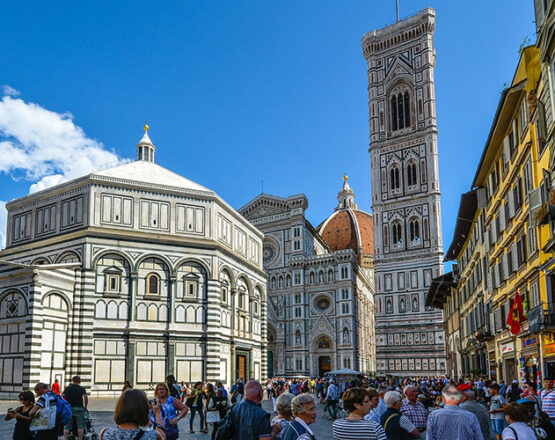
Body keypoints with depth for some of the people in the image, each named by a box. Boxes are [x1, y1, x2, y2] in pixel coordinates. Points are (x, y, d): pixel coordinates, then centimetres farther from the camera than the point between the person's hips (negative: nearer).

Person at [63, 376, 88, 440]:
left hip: (69, 408, 2)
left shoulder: (67, 389, 10)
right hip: (79, 408, -2)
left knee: (67, 426, 5)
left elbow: (63, 397, 0)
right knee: (80, 426, 3)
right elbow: (85, 397, -11)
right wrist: (85, 406, -1)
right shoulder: (82, 389, 1)